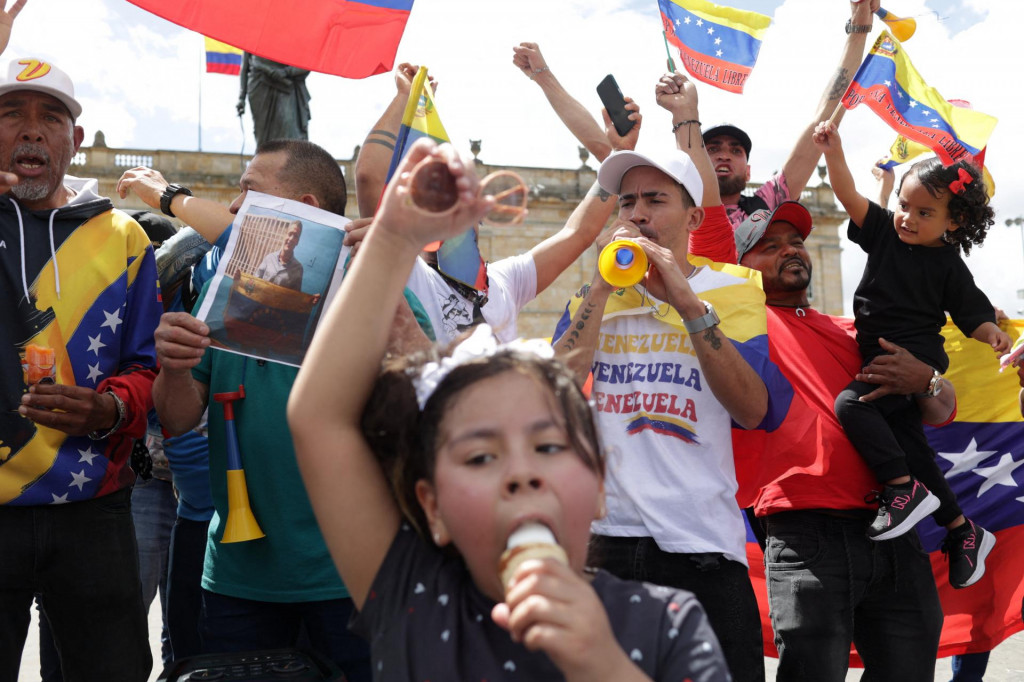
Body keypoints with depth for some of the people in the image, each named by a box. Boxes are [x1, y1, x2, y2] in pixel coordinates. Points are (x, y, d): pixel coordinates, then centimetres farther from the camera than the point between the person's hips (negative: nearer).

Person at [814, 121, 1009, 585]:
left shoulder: (948, 265, -5)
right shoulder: (886, 232, 7)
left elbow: (974, 315, -2)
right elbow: (849, 196, -2)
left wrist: (994, 335, -22)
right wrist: (834, 153, -16)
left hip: (917, 358, -7)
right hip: (883, 360, 7)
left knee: (852, 404, -28)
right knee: (905, 441, 9)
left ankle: (905, 488, -19)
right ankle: (963, 531, 21)